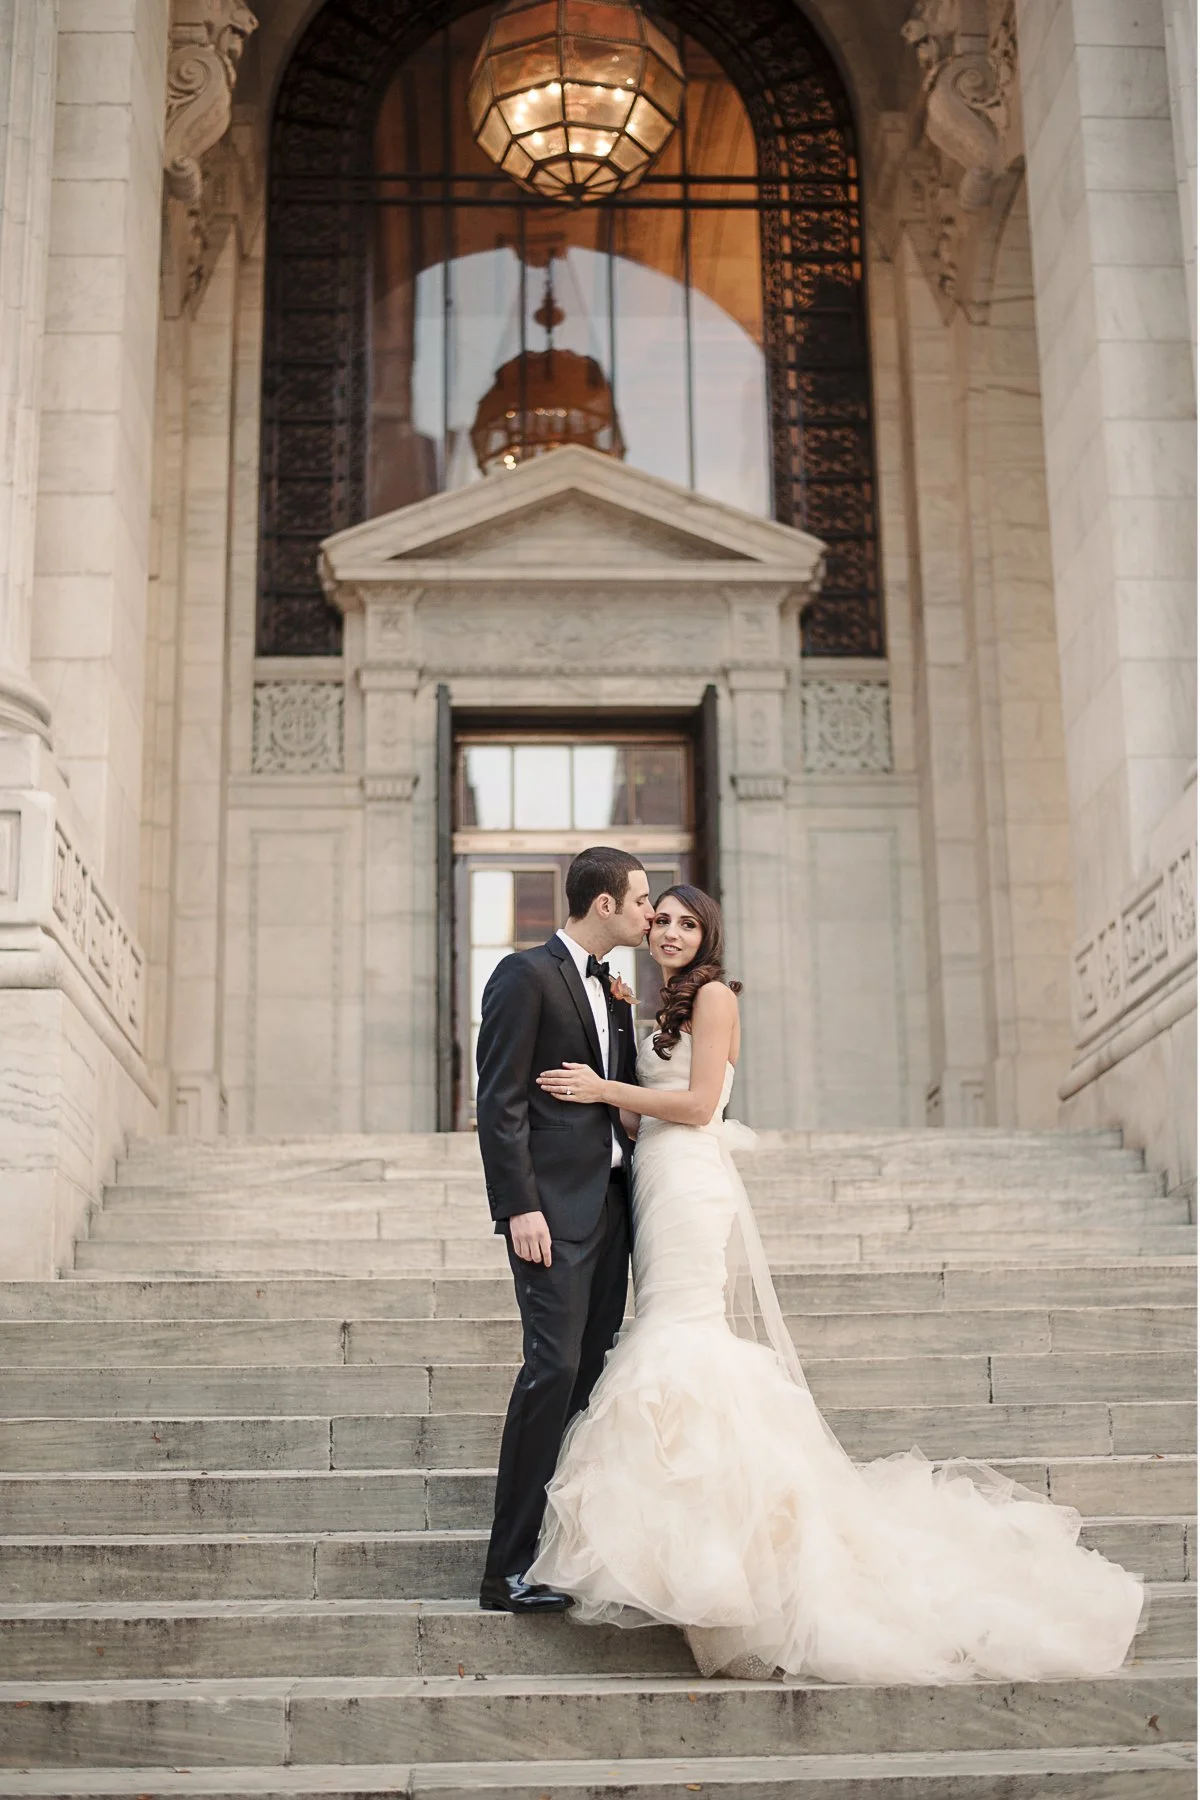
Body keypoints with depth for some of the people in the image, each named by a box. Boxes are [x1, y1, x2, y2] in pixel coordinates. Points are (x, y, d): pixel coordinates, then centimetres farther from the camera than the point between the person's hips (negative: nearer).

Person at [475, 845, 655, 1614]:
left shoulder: (613, 993, 20)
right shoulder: (527, 975, -5)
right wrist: (519, 1208, -18)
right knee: (554, 1369, -14)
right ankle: (509, 1571, -10)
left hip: (610, 1204, 8)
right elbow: (500, 1101, -12)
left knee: (592, 1377, 6)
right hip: (554, 1207, -8)